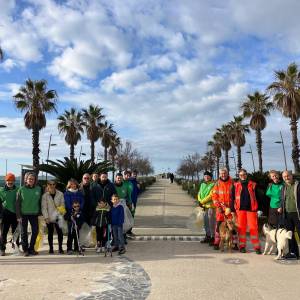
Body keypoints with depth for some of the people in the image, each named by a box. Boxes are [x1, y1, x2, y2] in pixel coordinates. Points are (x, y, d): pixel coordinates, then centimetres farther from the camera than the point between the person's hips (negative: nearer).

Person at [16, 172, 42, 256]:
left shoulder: (38, 189, 0)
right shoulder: (21, 189, -5)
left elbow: (40, 201, 5)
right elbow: (17, 203, -4)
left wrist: (40, 213, 2)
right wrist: (18, 215, -8)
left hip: (34, 214, 2)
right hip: (24, 214, -2)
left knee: (35, 231, 2)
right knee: (24, 232, 7)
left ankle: (31, 248, 18)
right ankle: (25, 249, 19)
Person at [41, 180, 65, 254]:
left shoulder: (60, 194, 3)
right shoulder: (45, 195, -1)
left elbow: (62, 204, 6)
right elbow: (44, 207, -2)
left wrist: (62, 211, -11)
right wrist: (46, 217, -9)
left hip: (58, 217, 1)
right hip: (49, 218, -1)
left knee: (60, 232, 0)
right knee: (50, 233, 7)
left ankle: (60, 248, 11)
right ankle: (51, 248, 17)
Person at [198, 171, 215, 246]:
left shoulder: (213, 185, -9)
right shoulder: (202, 185, 16)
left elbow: (211, 195, -17)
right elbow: (199, 194, 15)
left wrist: (202, 201, -14)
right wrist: (200, 201, -3)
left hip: (211, 206, -8)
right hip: (204, 206, 8)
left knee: (212, 222, -6)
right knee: (206, 222, 15)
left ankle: (213, 237, 1)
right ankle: (208, 236, 26)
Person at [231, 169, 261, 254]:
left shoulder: (253, 185, 8)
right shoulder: (235, 185, 8)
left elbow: (257, 197, 8)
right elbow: (232, 198, 7)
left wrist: (258, 209, 2)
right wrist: (232, 210, 0)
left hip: (251, 209, -1)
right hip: (240, 209, 1)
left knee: (253, 227, -3)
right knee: (241, 228, 4)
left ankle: (257, 247, 4)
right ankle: (242, 246, 13)